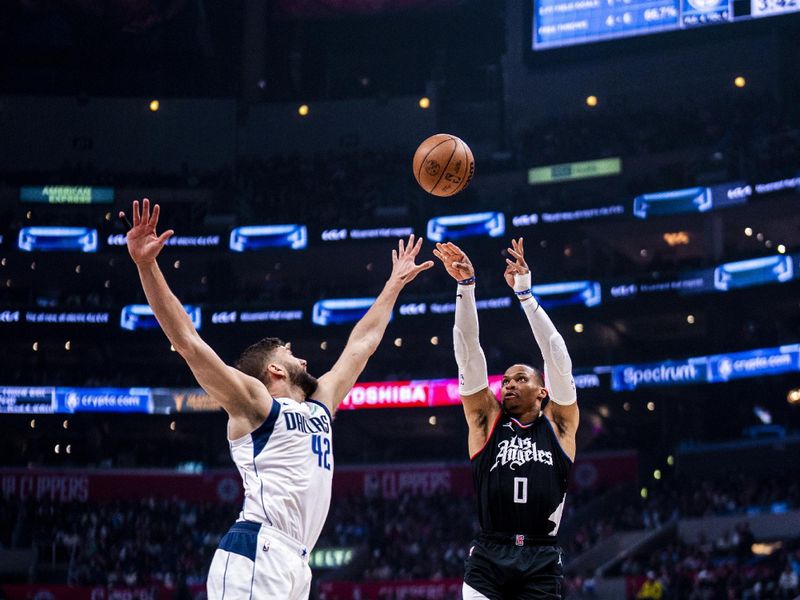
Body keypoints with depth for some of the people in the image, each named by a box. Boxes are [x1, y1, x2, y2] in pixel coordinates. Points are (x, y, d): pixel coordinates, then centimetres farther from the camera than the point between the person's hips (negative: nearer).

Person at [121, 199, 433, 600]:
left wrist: (395, 284, 42)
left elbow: (362, 344, 35)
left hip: (294, 563, 9)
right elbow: (188, 341, -5)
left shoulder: (319, 406, 25)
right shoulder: (254, 402, 3)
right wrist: (145, 264, -13)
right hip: (256, 554, -9)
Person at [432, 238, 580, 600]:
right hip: (489, 557, 0)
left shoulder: (559, 423, 11)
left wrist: (524, 292, -2)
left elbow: (555, 352, 4)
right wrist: (466, 286, -3)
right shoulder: (486, 418, 13)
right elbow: (468, 352, 5)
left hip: (541, 559, 0)